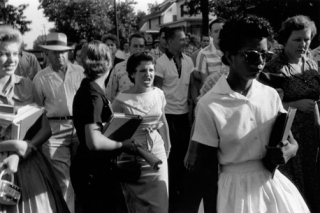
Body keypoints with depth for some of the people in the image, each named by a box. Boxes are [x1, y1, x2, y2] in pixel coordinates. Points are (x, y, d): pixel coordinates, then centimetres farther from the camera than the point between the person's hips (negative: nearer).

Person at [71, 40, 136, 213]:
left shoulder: (87, 89, 7)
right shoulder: (94, 95, -22)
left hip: (92, 169, 10)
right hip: (93, 172, -10)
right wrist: (121, 144, -17)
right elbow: (94, 142, -31)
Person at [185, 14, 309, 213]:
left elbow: (291, 140, 7)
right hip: (235, 190, -4)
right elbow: (207, 168, -11)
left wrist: (288, 150, -16)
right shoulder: (210, 105, -16)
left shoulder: (271, 95, -3)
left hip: (275, 184, 5)